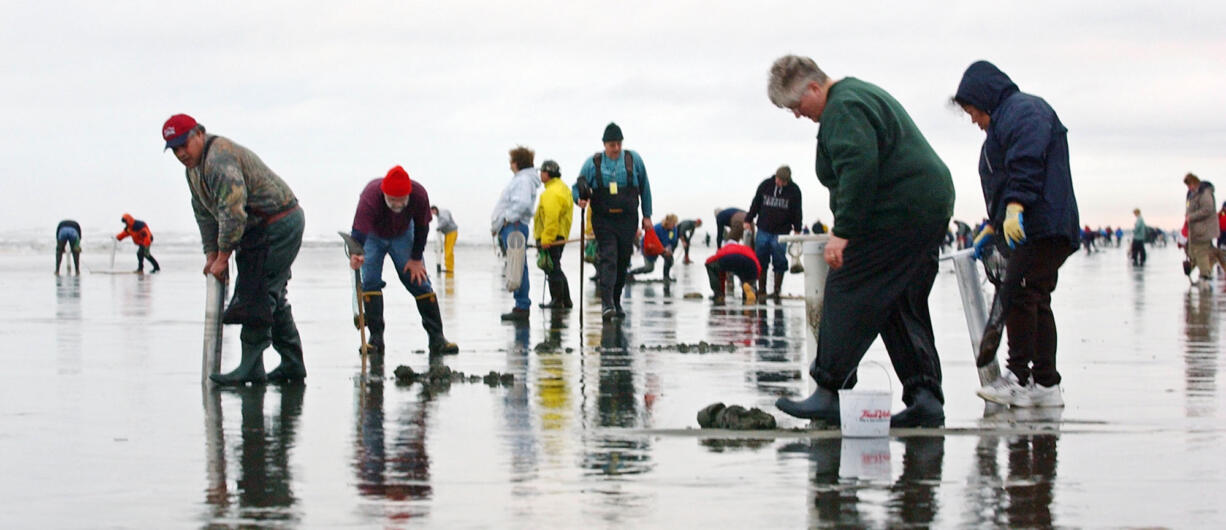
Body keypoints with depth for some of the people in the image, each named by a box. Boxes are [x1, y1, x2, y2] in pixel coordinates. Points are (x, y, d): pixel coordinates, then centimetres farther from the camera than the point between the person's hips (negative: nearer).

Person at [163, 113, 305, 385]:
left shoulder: (220, 160, -22)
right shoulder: (194, 167, 13)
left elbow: (233, 212, -28)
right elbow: (204, 214, 19)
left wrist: (222, 258, -21)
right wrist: (211, 254, 9)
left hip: (279, 226, -11)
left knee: (256, 296, -13)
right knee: (273, 298, 13)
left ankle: (251, 367, -12)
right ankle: (292, 364, 19)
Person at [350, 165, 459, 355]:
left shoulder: (419, 195, -33)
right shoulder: (369, 197, -41)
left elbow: (422, 227, -15)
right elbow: (359, 232, -51)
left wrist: (416, 259, -10)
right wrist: (356, 255, -72)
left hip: (402, 235, 2)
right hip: (373, 235, -2)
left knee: (419, 281, -4)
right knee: (369, 281, -17)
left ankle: (436, 337, -1)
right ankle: (376, 338, -13)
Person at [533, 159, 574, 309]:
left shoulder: (552, 192, -18)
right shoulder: (563, 188, 16)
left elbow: (551, 218, -25)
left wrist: (545, 240, -24)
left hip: (550, 239, -11)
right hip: (560, 237, 11)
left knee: (552, 270, -5)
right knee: (556, 269, 16)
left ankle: (557, 301, -2)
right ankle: (566, 301, 19)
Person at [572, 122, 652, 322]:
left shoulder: (634, 160, 3)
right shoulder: (593, 163, -2)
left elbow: (644, 188, 11)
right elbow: (576, 188, 1)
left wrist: (647, 216, 11)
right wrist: (580, 199, -22)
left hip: (627, 220, 2)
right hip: (603, 221, -2)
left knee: (623, 261, 8)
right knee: (608, 259, -15)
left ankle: (616, 302, 23)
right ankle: (606, 303, -23)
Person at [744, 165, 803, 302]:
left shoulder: (794, 190, -2)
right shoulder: (765, 185, 0)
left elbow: (797, 212, 4)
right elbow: (755, 204, 9)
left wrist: (797, 230, 2)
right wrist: (748, 220, 7)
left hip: (781, 233, -1)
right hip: (763, 230, 1)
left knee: (780, 263, -1)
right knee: (761, 261, 2)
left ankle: (776, 291, 8)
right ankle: (761, 291, 10)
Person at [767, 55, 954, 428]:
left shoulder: (842, 109, -12)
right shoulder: (862, 94, 23)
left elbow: (859, 170, -25)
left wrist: (842, 231, -25)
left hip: (897, 212, -11)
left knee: (845, 293, -9)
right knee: (905, 306, 12)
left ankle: (828, 393, -10)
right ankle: (925, 399, 7)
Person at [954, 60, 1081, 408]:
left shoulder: (1023, 111, -6)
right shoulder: (1006, 118, 28)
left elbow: (1027, 163, -23)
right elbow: (1003, 182, 33)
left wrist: (1015, 207, -33)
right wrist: (991, 227, 33)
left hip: (1042, 227, -11)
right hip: (1038, 229, 11)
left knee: (1018, 296, -15)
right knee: (1036, 303, 9)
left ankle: (1019, 377, -15)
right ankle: (1045, 383, 9)